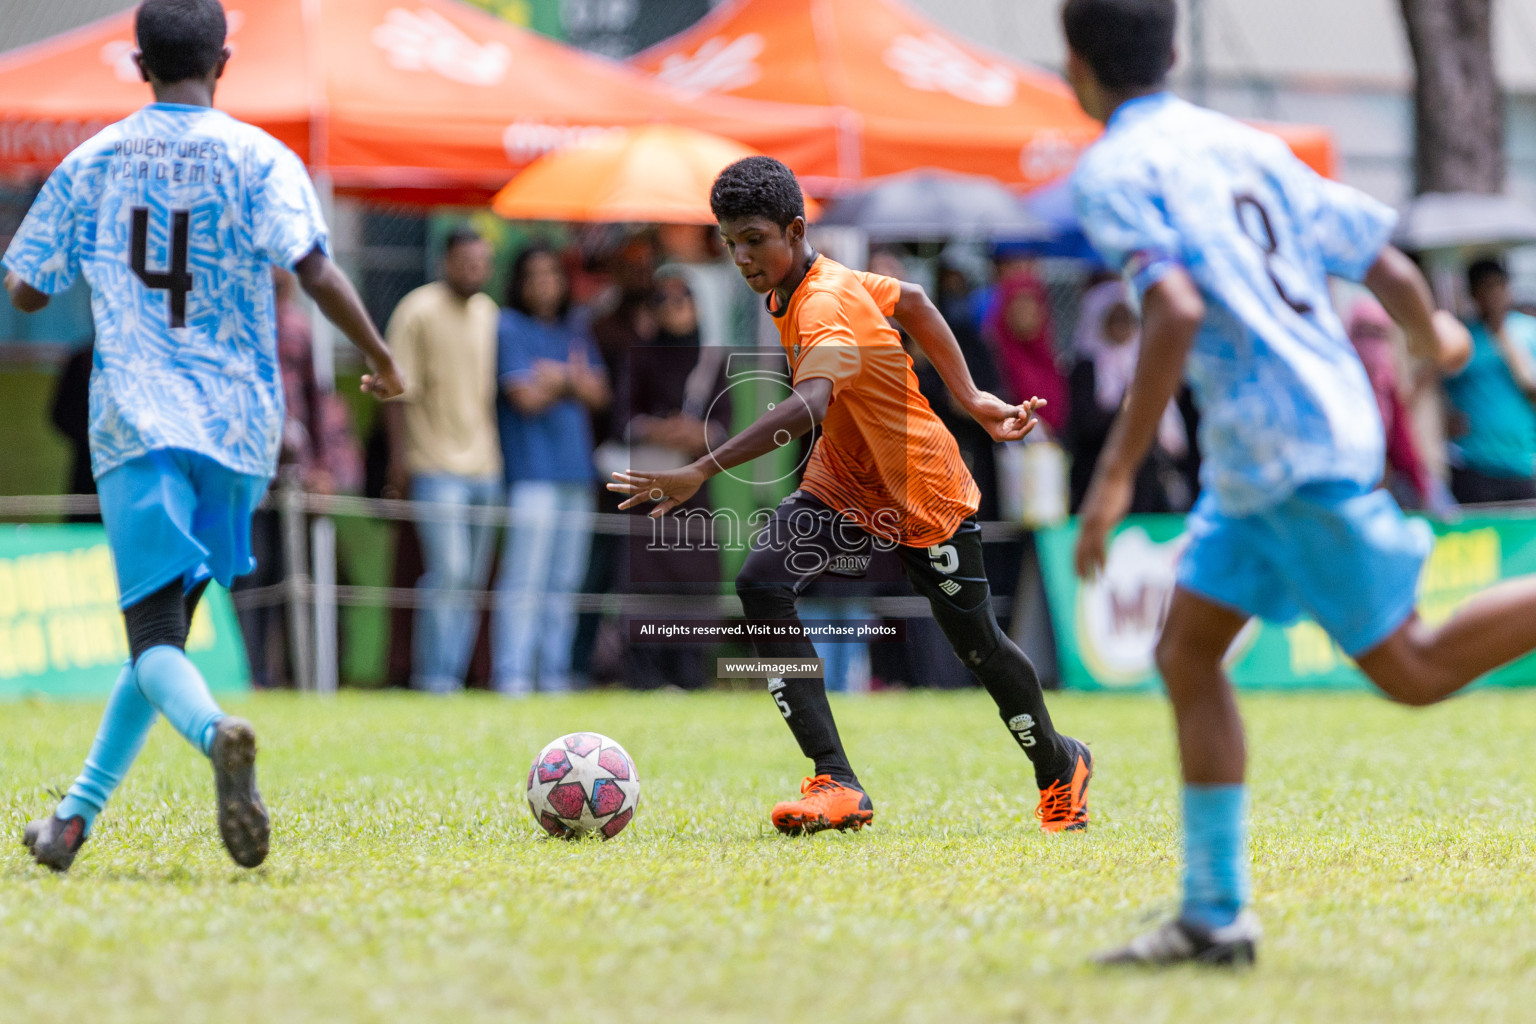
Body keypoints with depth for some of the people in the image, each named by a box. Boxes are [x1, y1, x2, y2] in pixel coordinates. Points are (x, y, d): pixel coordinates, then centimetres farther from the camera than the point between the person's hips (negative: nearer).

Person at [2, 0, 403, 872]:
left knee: (155, 628, -8)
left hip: (135, 419, -1)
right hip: (237, 422, 1)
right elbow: (317, 272, -14)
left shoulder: (91, 162, 7)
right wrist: (382, 360, -1)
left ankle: (217, 733, -42)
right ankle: (75, 818, 16)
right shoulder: (259, 159, 0)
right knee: (167, 620, 15)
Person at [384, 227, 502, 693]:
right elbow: (399, 390, -5)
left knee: (471, 579, 3)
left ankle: (454, 673, 7)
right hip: (436, 465, -6)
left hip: (485, 465, 6)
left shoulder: (489, 313, 15)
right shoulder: (418, 311, -4)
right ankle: (433, 673, -9)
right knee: (448, 570, -15)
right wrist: (399, 455, -10)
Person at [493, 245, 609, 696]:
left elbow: (599, 394, 11)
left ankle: (554, 673, 11)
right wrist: (570, 382, 3)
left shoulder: (575, 329, 17)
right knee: (525, 581, -13)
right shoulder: (509, 329, -2)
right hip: (532, 469, -7)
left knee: (565, 581, 7)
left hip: (576, 468, 7)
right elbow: (525, 397, -10)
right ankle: (512, 674, -13)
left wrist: (558, 379, -6)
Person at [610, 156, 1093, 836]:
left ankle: (1060, 766, 40)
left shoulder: (826, 306, -31)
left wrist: (702, 472, -59)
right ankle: (836, 785, -21)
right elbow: (910, 301, 11)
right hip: (841, 486, 7)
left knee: (976, 644, 9)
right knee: (763, 582, -20)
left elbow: (809, 405, -50)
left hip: (924, 496, -7)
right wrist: (968, 397, 9)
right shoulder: (791, 290, -4)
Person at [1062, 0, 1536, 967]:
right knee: (1187, 654, 10)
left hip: (1293, 455, -9)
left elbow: (1177, 313, -24)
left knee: (1412, 670, -3)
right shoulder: (1246, 145, 13)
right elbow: (1388, 265, 13)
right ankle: (1216, 914, 9)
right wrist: (1434, 336, 35)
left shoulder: (1113, 172, -10)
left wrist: (1116, 473, -21)